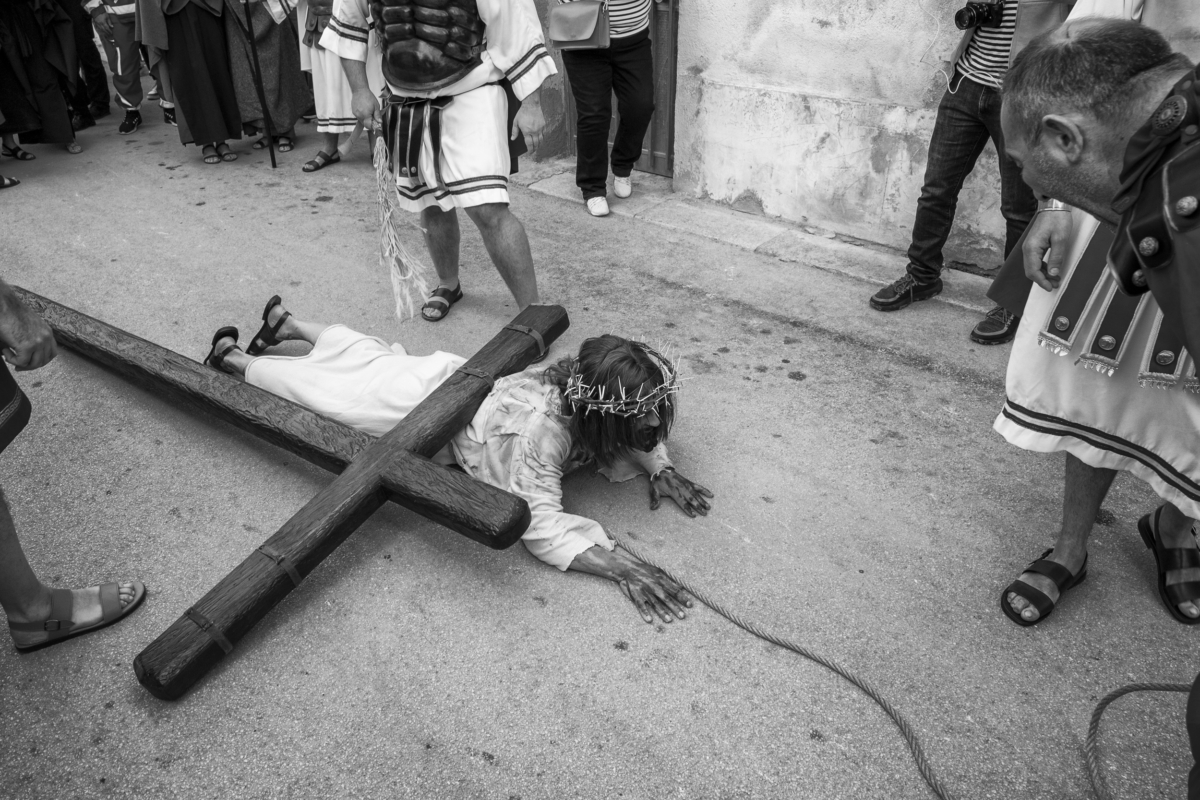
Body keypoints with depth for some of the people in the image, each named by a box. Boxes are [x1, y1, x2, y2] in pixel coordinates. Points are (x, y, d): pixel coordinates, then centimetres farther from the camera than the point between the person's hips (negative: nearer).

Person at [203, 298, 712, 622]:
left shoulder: (589, 389, -23)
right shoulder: (540, 429, -45)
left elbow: (637, 431, -3)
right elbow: (541, 526, -46)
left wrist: (661, 467, -21)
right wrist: (621, 567, -53)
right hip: (419, 410, -6)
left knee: (366, 355, 31)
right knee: (318, 382, 19)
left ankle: (284, 322, 58)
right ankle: (232, 358, 45)